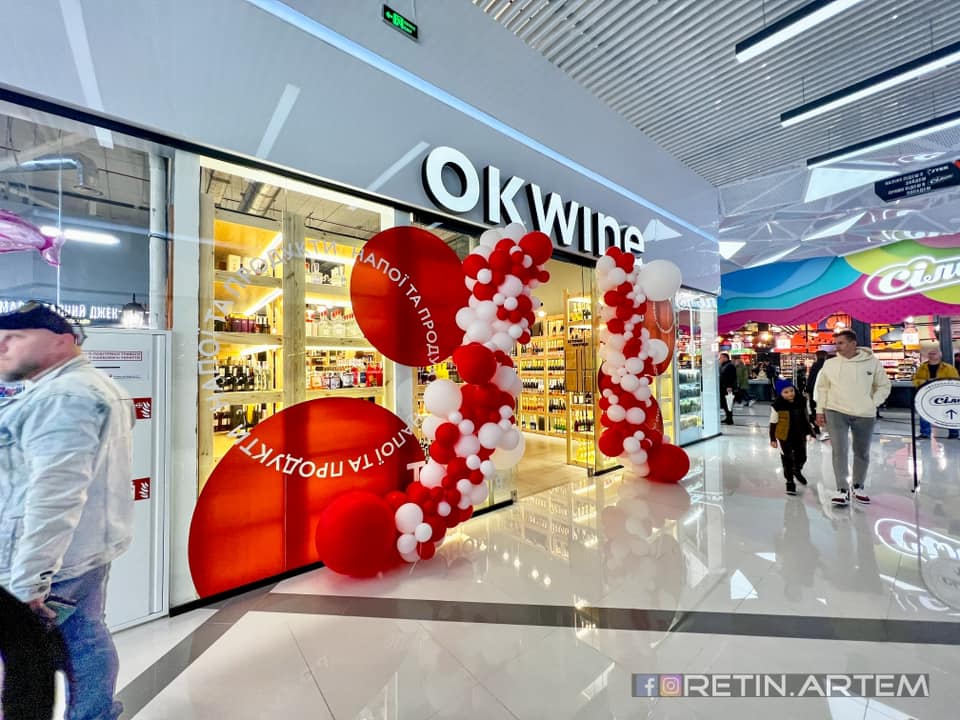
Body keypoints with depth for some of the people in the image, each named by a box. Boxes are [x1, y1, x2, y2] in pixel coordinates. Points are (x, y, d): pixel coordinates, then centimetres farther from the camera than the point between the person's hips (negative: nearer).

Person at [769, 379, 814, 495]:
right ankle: (790, 482, 20)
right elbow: (773, 423, -10)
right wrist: (773, 439, -8)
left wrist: (809, 432, 13)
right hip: (784, 437, -4)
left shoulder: (801, 402, -4)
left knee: (802, 457, 18)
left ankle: (797, 472, 49)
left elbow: (806, 419, 11)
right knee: (787, 460, 5)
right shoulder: (777, 405, -17)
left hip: (800, 436, 4)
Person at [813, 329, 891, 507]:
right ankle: (842, 490, -3)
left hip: (864, 415, 1)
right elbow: (822, 388, 6)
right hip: (836, 412, -1)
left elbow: (884, 386, 8)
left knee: (862, 453, 14)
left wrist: (872, 404, -4)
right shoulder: (830, 364, 0)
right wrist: (820, 410, 3)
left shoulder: (872, 362, -1)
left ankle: (859, 487, 30)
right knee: (839, 451, -7)